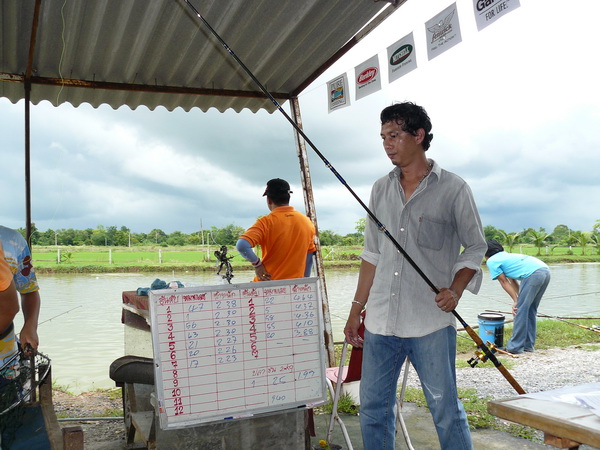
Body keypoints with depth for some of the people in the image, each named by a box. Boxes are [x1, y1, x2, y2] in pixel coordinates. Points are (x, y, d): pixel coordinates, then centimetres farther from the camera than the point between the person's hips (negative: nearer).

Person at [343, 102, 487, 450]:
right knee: (373, 409, 12)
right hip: (380, 322, 5)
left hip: (431, 323, -4)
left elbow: (475, 247, 4)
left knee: (446, 411, 5)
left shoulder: (453, 189, -2)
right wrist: (357, 309, 14)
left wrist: (456, 290, -14)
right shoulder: (381, 190, 11)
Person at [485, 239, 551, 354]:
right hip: (546, 271, 9)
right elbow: (513, 281, 30)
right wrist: (518, 300, 25)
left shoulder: (491, 261, 10)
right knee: (531, 309, 18)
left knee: (520, 310, 0)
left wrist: (515, 300, 12)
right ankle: (528, 345, 24)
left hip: (533, 274, -9)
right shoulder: (507, 255, 34)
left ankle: (515, 346, 4)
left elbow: (504, 282, 8)